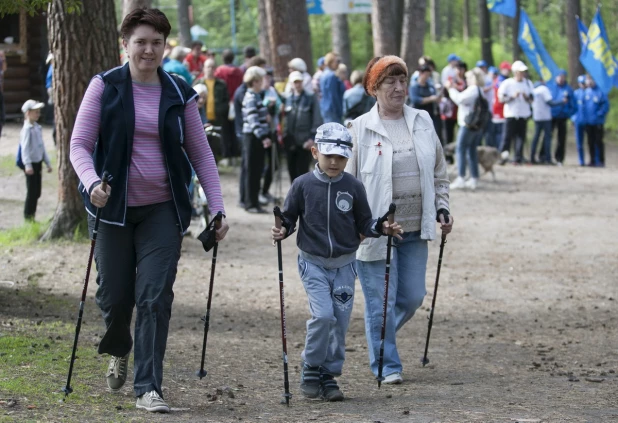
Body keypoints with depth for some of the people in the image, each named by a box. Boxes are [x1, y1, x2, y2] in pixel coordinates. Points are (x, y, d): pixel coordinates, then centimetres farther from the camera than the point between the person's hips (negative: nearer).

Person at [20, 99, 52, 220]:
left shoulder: (38, 128, 11)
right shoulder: (27, 129, -14)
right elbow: (25, 148, -21)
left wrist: (48, 163, 19)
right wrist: (28, 165, -29)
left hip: (38, 163, 8)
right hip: (31, 164, -8)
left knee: (36, 192, 11)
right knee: (31, 191, -4)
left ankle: (31, 216, 19)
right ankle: (27, 216, 4)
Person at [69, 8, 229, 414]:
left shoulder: (179, 93, 2)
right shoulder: (105, 87, -3)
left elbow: (201, 153, 7)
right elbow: (80, 144, -5)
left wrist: (218, 208, 0)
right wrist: (91, 183, -25)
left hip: (163, 209, 1)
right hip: (115, 206, -1)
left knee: (156, 297, -8)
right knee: (115, 296, 5)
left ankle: (148, 387, -4)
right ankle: (118, 351, 39)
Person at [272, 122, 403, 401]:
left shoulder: (353, 187, -1)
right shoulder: (303, 185, -5)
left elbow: (363, 224, 6)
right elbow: (289, 218, 4)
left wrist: (381, 228, -12)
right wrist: (282, 231, -16)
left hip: (344, 265, 2)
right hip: (313, 263, -2)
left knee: (340, 321, 3)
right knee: (323, 315, -17)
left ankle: (329, 376, 16)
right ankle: (311, 371, 1)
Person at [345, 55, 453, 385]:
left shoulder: (422, 123, 9)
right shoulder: (360, 129, -5)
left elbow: (439, 172, 19)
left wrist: (442, 208, 9)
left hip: (414, 230, 5)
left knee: (412, 296, 9)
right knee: (382, 300, -2)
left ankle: (381, 339, 35)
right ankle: (386, 365, 11)